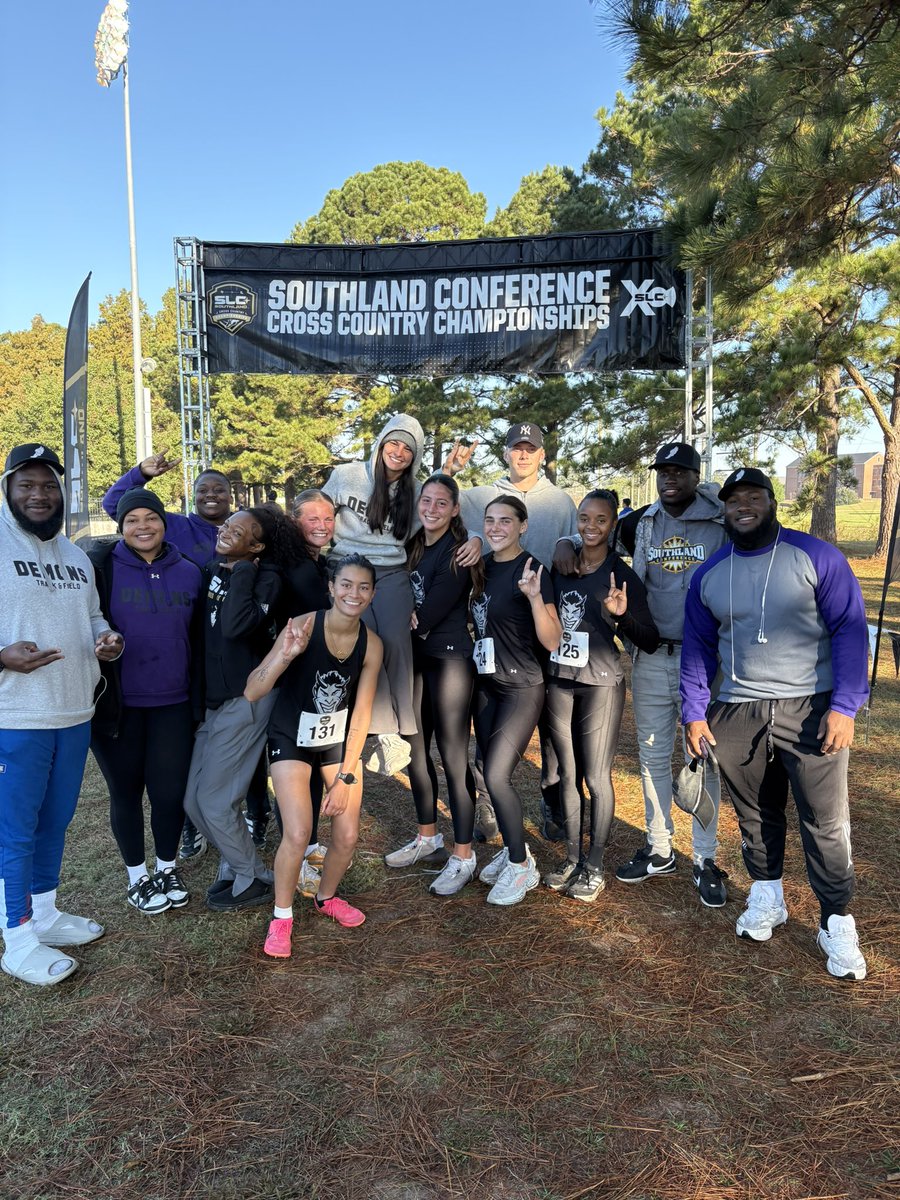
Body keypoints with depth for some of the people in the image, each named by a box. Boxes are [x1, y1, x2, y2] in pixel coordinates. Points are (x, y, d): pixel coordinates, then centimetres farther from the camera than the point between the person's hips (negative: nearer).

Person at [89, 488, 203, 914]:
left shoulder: (188, 572, 4)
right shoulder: (102, 567, -5)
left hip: (173, 703, 2)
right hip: (117, 702, -2)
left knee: (170, 790, 5)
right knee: (126, 791, 11)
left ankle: (167, 869, 30)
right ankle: (137, 877, 30)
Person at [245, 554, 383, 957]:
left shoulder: (371, 644, -12)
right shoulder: (304, 626, -23)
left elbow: (361, 714, -8)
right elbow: (251, 693, -25)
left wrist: (345, 777, -11)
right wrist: (286, 655, -42)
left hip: (339, 740, 3)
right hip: (292, 739, -3)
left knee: (348, 834, 0)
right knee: (298, 834, -17)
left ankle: (327, 897, 31)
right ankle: (281, 916, 10)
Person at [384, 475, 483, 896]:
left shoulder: (457, 553, -14)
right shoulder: (413, 546, 9)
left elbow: (429, 615, -18)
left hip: (449, 659, -8)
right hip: (414, 657, 8)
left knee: (453, 757, -2)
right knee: (416, 750, 15)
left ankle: (463, 857, 10)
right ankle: (427, 838, 32)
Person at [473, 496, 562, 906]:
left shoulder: (531, 570, -15)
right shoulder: (481, 566, 5)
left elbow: (552, 641, -18)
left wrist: (535, 597, -34)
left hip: (521, 687, -7)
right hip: (486, 683, 7)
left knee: (497, 776, -10)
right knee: (491, 774, 12)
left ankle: (522, 867, 10)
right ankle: (511, 848, 33)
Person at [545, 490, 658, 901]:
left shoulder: (622, 575, -7)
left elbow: (649, 642, -12)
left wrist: (622, 615, -27)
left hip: (600, 684, -4)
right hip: (559, 682, 5)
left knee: (596, 777, 4)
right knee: (568, 774, 13)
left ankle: (593, 867, 19)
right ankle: (572, 858, 27)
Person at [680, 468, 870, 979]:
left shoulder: (816, 556, -4)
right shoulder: (709, 575, 8)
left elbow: (850, 629, -6)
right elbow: (698, 647, 12)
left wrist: (845, 706, -13)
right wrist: (695, 712, 7)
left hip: (812, 709, -3)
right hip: (737, 712, 4)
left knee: (826, 820, 1)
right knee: (755, 814, 15)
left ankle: (837, 923, 17)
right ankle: (767, 897, 35)